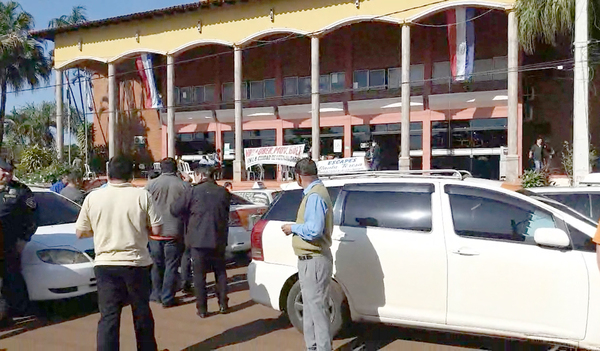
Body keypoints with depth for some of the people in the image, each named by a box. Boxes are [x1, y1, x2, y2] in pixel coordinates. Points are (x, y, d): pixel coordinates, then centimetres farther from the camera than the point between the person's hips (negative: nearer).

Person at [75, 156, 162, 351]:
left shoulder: (93, 197, -2)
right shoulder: (142, 195, -8)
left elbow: (80, 232, 5)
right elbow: (156, 229, -7)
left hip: (105, 264, 1)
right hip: (136, 263, -1)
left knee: (108, 316, 5)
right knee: (142, 313, 16)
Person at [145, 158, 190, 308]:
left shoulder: (151, 184, -2)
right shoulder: (184, 186, -5)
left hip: (155, 232, 2)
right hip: (174, 233, -2)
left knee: (157, 265, 17)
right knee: (171, 266, 5)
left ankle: (156, 294, 27)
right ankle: (167, 298, 6)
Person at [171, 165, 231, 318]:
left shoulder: (194, 191, -10)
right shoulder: (223, 192, 2)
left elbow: (175, 209, -8)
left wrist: (190, 214, 10)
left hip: (198, 239, -4)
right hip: (218, 239, 4)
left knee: (199, 274, 5)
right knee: (220, 272, 17)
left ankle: (202, 308, 7)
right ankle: (223, 304, 20)